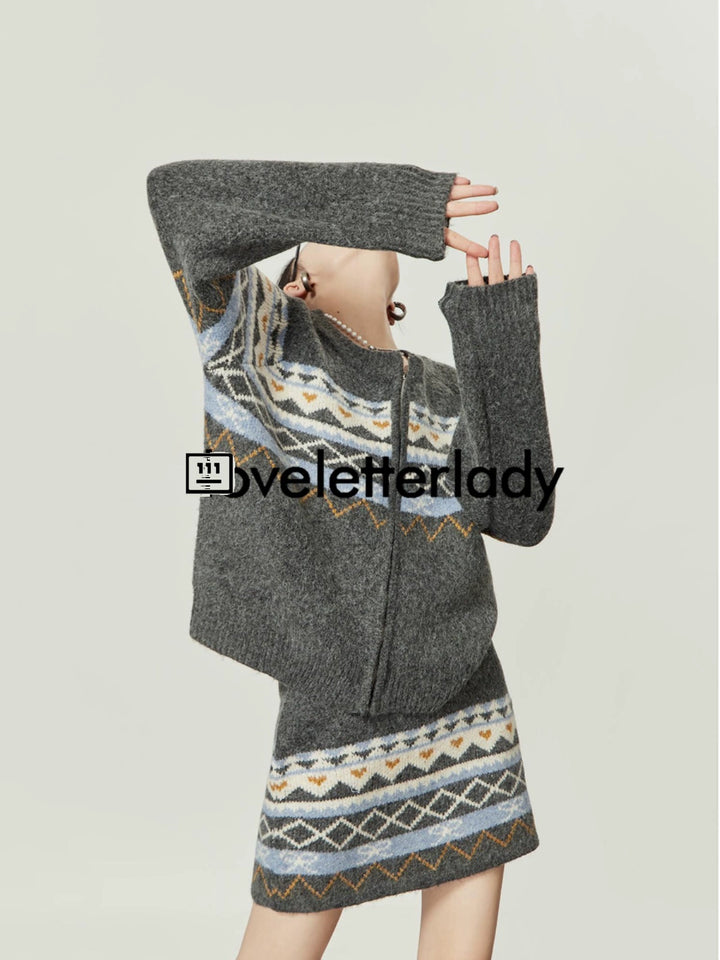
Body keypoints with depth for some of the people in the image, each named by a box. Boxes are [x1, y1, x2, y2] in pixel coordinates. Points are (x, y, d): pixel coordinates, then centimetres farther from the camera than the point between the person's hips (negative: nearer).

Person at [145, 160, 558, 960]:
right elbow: (179, 197, -22)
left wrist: (503, 339, -12)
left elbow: (521, 516, -10)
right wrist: (393, 198, -28)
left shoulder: (448, 397, 4)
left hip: (465, 705, 4)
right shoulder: (259, 333, -6)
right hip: (334, 715, -4)